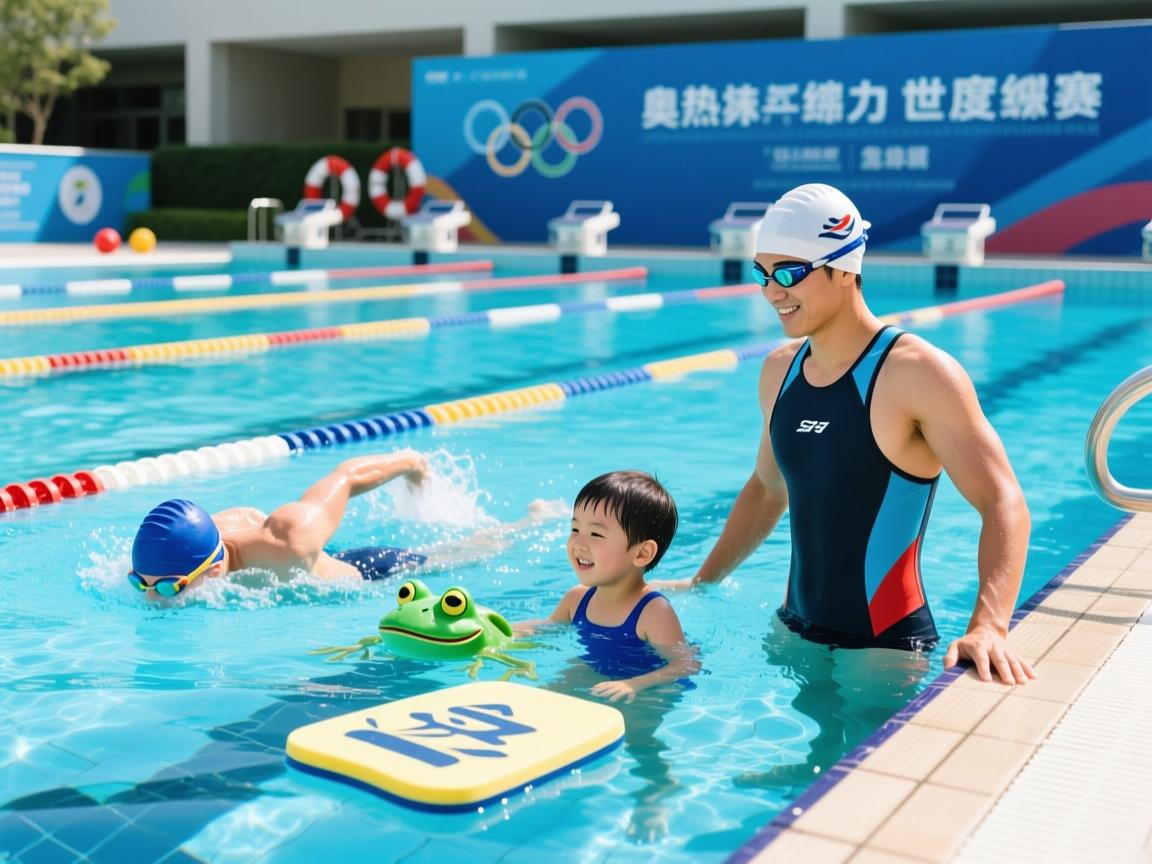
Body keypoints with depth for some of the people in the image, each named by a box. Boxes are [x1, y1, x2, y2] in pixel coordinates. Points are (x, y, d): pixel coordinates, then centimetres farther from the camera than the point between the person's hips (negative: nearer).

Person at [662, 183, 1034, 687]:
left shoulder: (917, 374, -17)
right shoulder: (779, 372, 4)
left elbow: (1003, 505, -21)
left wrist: (988, 627, -36)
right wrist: (700, 583, 20)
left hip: (885, 647, -6)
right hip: (794, 633, 6)